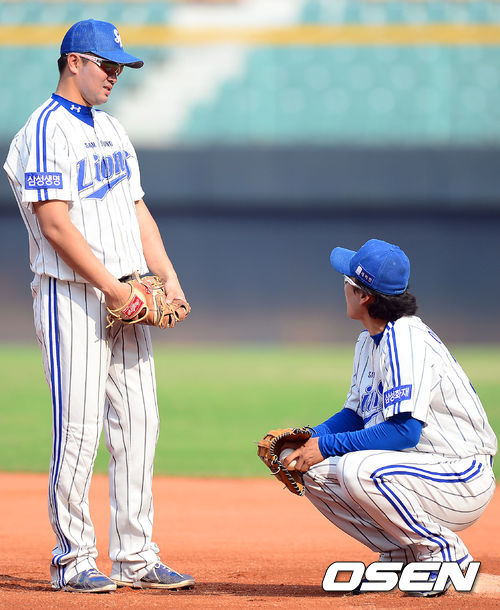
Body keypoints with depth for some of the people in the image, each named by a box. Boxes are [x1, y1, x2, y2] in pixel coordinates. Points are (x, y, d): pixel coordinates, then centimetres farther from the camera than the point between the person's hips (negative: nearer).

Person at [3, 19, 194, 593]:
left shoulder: (111, 129, 17)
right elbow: (56, 224, -18)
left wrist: (167, 277, 6)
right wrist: (114, 289, -20)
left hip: (128, 297, 8)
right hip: (73, 295, -8)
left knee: (138, 423, 6)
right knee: (79, 426, -7)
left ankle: (135, 556, 11)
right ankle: (73, 561, 0)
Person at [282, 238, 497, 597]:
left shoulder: (405, 341, -21)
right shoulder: (370, 341, 11)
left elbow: (404, 429, -29)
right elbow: (356, 415, 18)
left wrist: (327, 445, -23)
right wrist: (308, 438, -1)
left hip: (464, 480, -10)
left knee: (356, 468, -31)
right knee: (317, 474, 2)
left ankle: (443, 553, -14)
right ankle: (401, 555, 8)